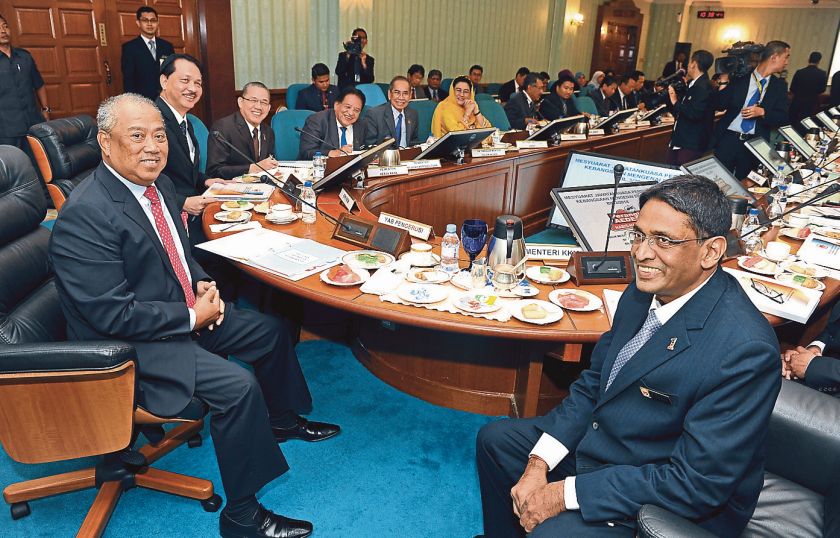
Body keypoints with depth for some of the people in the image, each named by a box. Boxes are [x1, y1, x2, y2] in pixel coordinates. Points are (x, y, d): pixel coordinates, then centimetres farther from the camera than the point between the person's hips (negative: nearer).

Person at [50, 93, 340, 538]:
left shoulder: (157, 183, 2)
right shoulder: (84, 216, -25)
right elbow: (113, 315, -26)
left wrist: (201, 283, -1)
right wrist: (192, 316, -19)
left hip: (186, 310, 9)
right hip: (128, 340, -9)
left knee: (271, 330, 12)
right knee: (238, 386, -25)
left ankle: (282, 420, 38)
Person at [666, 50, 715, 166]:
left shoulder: (704, 87, -14)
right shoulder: (691, 85, 14)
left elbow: (695, 114, -26)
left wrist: (676, 102, -18)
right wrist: (668, 94, 10)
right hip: (678, 142, 9)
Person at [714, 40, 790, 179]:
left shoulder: (779, 86, 8)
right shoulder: (741, 77, 0)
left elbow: (783, 118, 3)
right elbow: (720, 105, -3)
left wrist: (762, 112, -13)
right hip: (728, 138, -2)